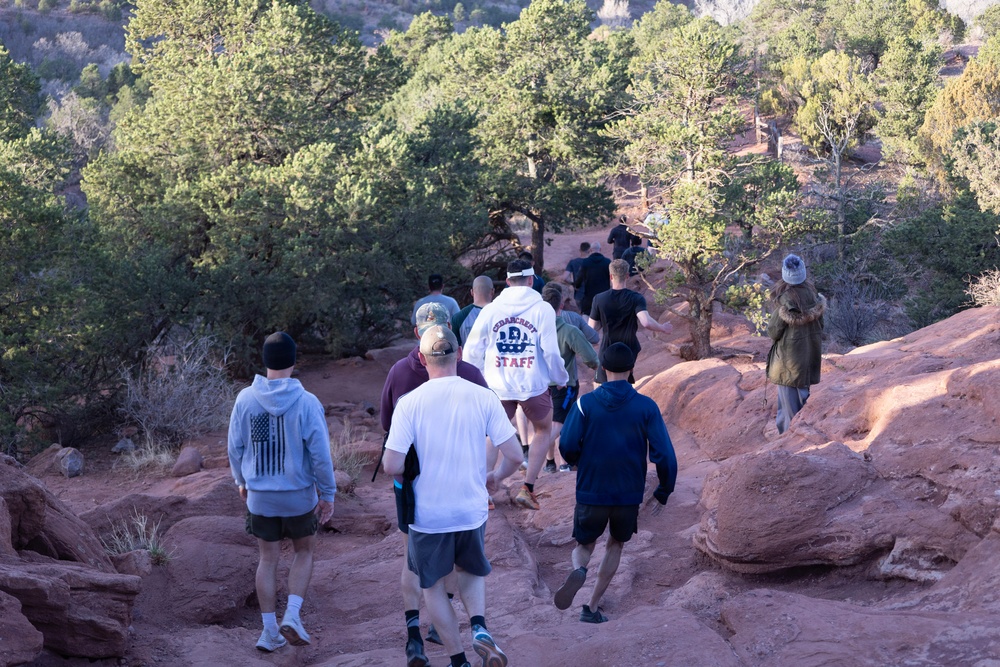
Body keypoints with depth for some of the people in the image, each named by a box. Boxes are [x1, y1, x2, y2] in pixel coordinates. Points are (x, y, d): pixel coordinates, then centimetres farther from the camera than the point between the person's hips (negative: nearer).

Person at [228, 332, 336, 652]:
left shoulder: (245, 399, -6)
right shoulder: (307, 403, -15)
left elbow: (235, 448, 3)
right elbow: (320, 454, -13)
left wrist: (241, 481, 20)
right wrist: (327, 494, -2)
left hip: (259, 496, 2)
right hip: (299, 496, -2)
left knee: (268, 559, 14)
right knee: (303, 553, 18)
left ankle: (270, 631, 17)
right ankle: (292, 616, 3)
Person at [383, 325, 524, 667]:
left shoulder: (410, 403, -13)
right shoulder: (484, 398, -9)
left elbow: (392, 465, -17)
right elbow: (514, 455, -9)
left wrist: (409, 471, 7)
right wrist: (496, 477, 13)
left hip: (428, 514, -2)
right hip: (472, 510, 2)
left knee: (432, 586, 19)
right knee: (471, 571, 27)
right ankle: (479, 627, 2)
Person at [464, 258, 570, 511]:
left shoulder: (490, 309, 1)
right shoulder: (542, 309, -7)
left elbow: (472, 350, 4)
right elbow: (551, 351, -8)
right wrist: (561, 378, 9)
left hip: (497, 386, 2)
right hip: (533, 385, -2)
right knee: (543, 430, 20)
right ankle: (527, 489, 11)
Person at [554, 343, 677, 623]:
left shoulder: (586, 403, -7)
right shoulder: (646, 406, -7)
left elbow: (567, 446, -11)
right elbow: (664, 454, -10)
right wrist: (664, 491, 3)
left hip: (590, 492, -1)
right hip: (629, 493, 1)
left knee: (584, 545, 18)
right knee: (616, 544, 22)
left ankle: (579, 569, -19)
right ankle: (593, 607, 16)